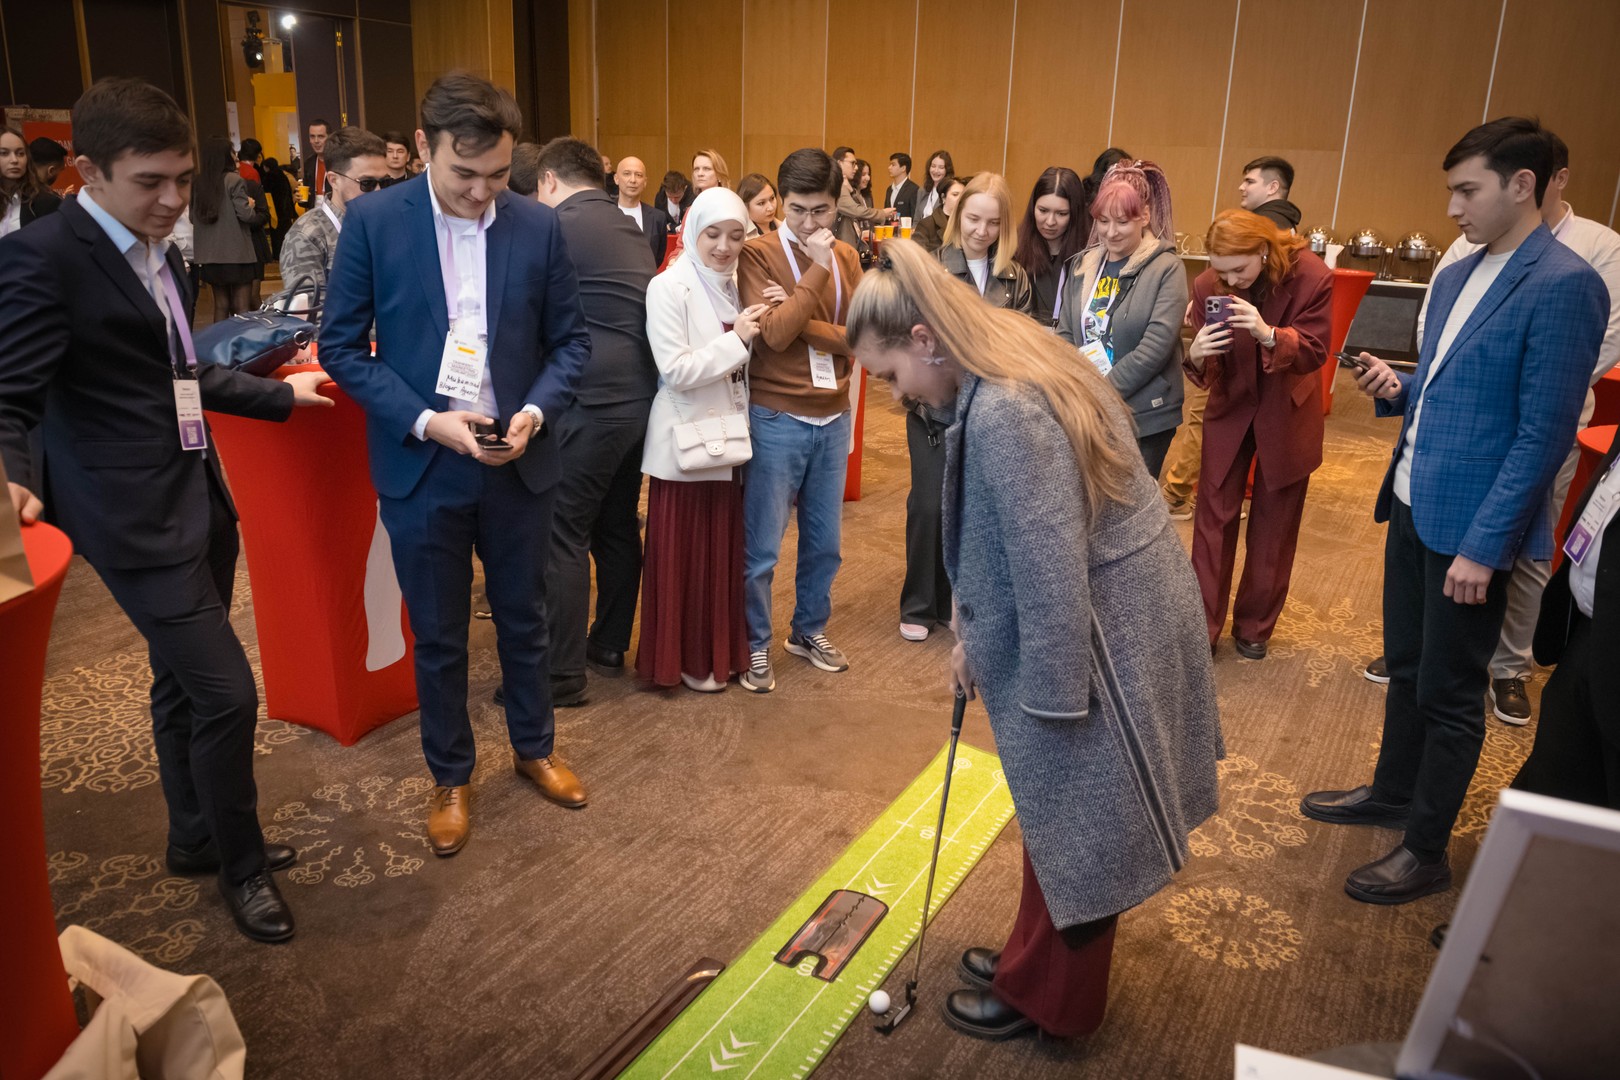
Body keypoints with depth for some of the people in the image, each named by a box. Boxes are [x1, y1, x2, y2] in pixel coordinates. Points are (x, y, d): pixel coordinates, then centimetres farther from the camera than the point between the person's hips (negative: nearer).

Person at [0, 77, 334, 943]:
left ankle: (196, 837, 37)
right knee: (226, 691, -7)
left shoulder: (157, 253, 11)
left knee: (182, 680, 20)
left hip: (198, 499, 9)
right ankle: (239, 864, 15)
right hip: (137, 515, -8)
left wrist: (279, 394, 26)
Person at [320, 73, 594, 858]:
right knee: (437, 636, 12)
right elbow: (342, 345, -5)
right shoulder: (373, 221, -8)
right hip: (422, 468, -1)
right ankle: (450, 778, 32)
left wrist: (535, 411, -15)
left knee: (523, 616, 17)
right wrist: (425, 420, -17)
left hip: (517, 463, 2)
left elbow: (570, 340, 3)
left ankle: (534, 747, 39)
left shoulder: (539, 226, -3)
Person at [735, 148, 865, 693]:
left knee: (825, 542, 15)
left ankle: (810, 630, 35)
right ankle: (756, 645, 20)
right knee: (762, 546, 3)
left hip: (833, 418, 5)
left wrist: (800, 319, -16)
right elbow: (774, 334, -21)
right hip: (777, 418, -5)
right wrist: (817, 270, -20)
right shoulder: (758, 254, -9)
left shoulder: (847, 257, 7)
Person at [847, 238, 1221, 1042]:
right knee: (1054, 808, 22)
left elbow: (1050, 572, -25)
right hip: (1102, 610, 9)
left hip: (1098, 630, -9)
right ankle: (1038, 956, 43)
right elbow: (1004, 541, 12)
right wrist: (974, 631, 15)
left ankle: (1046, 997, 32)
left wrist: (1048, 697, -16)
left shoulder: (1002, 413, -28)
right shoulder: (1011, 365, 4)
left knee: (1073, 816, 10)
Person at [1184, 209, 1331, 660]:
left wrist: (1267, 334, -40)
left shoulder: (1311, 276, -20)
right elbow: (1209, 372, -11)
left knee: (1273, 526, 10)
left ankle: (1254, 627, 25)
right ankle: (1203, 627, 10)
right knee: (1214, 516, 1)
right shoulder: (1207, 286, -15)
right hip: (1230, 409, 1)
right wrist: (1197, 356, -36)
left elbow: (1314, 351, -20)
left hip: (1288, 415, -1)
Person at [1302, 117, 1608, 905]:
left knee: (1449, 693, 5)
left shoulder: (1562, 287, -16)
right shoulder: (1455, 277, 9)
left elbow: (1544, 436, -18)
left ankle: (1426, 852, 21)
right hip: (1412, 506, 8)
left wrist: (1484, 546, -18)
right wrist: (1396, 391, -2)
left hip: (1470, 526, -7)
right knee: (1405, 668, 21)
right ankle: (1391, 794, 40)